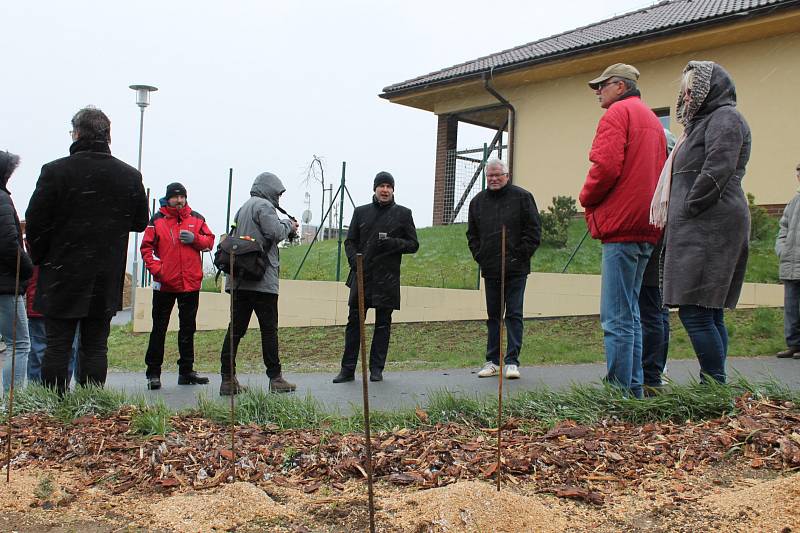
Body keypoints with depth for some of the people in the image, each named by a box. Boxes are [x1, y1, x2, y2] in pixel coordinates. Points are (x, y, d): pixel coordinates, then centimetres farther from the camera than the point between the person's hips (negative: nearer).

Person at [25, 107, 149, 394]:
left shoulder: (55, 171, -9)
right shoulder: (130, 176, -1)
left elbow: (35, 221, -6)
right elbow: (140, 222, 10)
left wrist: (40, 258, 9)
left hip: (62, 276, -2)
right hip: (107, 282, 2)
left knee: (57, 348, 5)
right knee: (95, 348, 8)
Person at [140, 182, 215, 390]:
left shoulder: (196, 218, 7)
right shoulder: (157, 220, 0)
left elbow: (209, 241, 7)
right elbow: (146, 247, -2)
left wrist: (195, 238, -12)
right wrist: (156, 269, -14)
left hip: (191, 283, 3)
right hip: (165, 284, -3)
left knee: (188, 328, 11)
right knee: (159, 329, 2)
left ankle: (186, 371, 21)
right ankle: (153, 373, 9)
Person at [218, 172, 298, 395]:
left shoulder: (244, 207, 21)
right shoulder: (264, 205, -6)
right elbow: (275, 232, -18)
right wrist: (288, 225, 4)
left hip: (239, 280, 8)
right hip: (262, 279, -8)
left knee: (236, 328, 5)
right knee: (269, 328, -2)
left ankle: (228, 379, 4)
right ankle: (275, 378, 3)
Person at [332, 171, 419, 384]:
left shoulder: (403, 214, 6)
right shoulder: (361, 212, 12)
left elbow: (413, 244, 6)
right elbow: (350, 241, 14)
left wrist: (393, 243, -13)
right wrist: (354, 260, -5)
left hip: (387, 278, -1)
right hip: (361, 276, 1)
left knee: (383, 324, 4)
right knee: (354, 322, 1)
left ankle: (376, 369, 14)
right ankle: (348, 369, 7)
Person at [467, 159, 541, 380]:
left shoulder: (522, 197, -1)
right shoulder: (478, 201, 11)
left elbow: (534, 230, -2)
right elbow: (472, 234, 18)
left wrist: (521, 256, -8)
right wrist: (479, 257, 6)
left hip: (515, 270, -4)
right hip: (490, 270, 4)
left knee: (514, 314, -3)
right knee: (493, 316, 10)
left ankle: (512, 361, 1)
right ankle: (493, 361, 16)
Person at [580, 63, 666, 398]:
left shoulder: (618, 113, -3)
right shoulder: (653, 120, 25)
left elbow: (606, 166, -17)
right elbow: (660, 173, 22)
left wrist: (587, 198, 0)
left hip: (621, 225, -10)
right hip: (646, 228, 10)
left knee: (616, 318, -10)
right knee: (630, 314, 13)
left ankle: (620, 391, -9)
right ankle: (634, 389, 17)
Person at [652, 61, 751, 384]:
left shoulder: (725, 118, -3)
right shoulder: (703, 122, 27)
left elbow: (717, 171, -16)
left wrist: (688, 210, -14)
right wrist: (677, 221, 14)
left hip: (710, 227, -10)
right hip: (698, 230, 10)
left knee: (695, 312, -14)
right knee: (708, 314, 9)